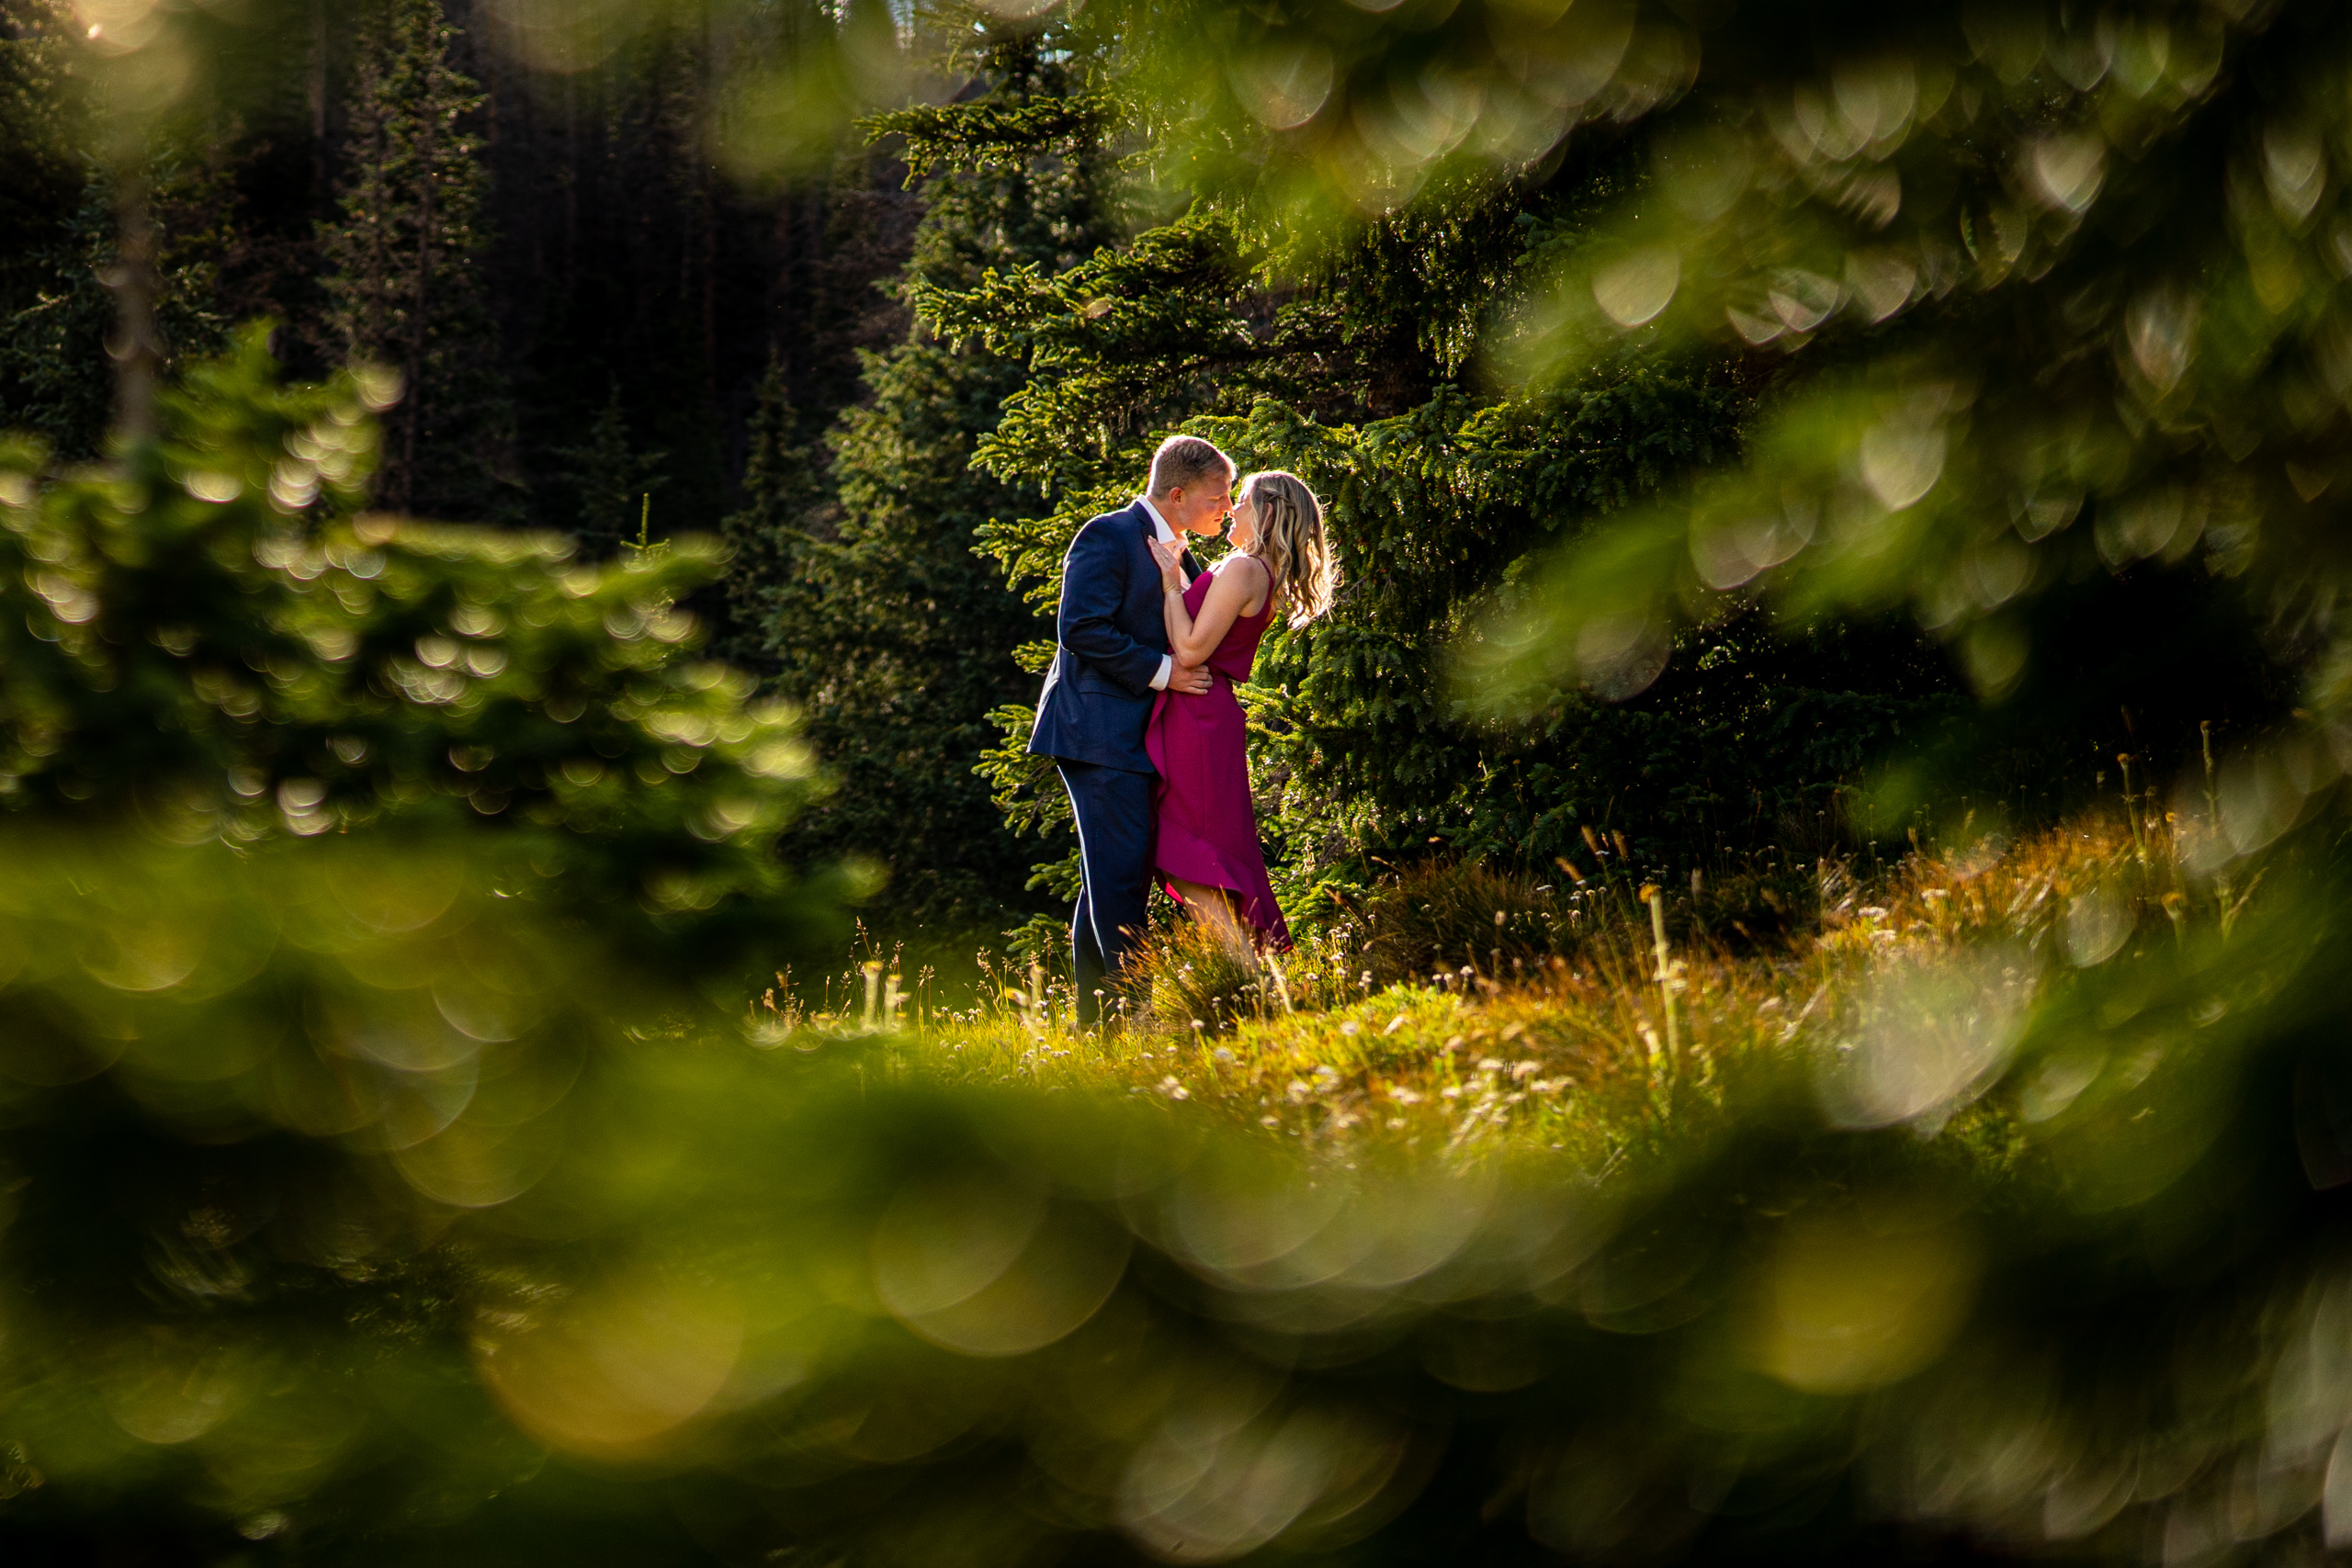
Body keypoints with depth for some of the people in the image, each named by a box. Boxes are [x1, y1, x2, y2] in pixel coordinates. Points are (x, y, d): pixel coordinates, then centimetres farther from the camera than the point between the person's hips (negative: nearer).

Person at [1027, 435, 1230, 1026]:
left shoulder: (1174, 552, 19)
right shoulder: (1109, 536, -10)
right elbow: (1081, 629, -19)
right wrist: (1161, 671, -18)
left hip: (1136, 732, 10)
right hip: (1100, 729, -10)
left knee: (1112, 880, 11)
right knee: (1120, 874, -12)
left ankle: (1095, 1018, 16)